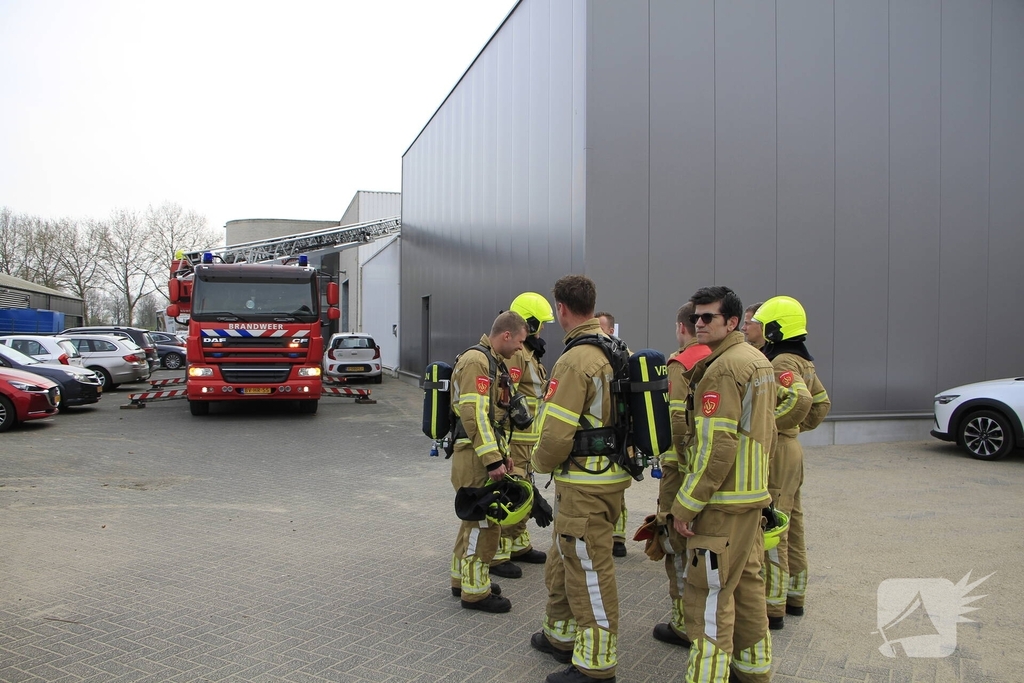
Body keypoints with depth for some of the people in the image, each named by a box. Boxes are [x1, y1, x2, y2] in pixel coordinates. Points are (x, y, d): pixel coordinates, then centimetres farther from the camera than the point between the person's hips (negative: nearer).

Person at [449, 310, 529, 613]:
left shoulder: (494, 362, 16)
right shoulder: (476, 361, -16)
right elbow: (475, 415, -24)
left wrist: (502, 453, 19)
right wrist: (492, 460, -23)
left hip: (484, 454, 10)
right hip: (475, 456, -10)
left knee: (476, 518, 18)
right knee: (484, 522, -4)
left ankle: (462, 579, 30)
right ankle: (475, 591, 7)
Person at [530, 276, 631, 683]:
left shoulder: (574, 362, -21)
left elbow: (556, 433, -23)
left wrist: (541, 462, -4)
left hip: (585, 485, -9)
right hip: (612, 472, 10)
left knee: (590, 573, 4)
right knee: (563, 560, 24)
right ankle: (561, 635, 40)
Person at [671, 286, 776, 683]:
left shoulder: (722, 369, -18)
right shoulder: (759, 361, 13)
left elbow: (716, 445, -23)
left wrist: (686, 504, -18)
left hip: (724, 500, -10)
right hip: (753, 492, 10)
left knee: (710, 592, -3)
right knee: (747, 582, 19)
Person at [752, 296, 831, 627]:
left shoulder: (781, 363, -17)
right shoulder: (802, 362, 14)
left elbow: (799, 400, -34)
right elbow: (821, 402, 23)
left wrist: (770, 424, -23)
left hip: (777, 453, -10)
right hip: (791, 450, 10)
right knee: (791, 527, 18)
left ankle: (773, 607, 4)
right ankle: (794, 595, 29)